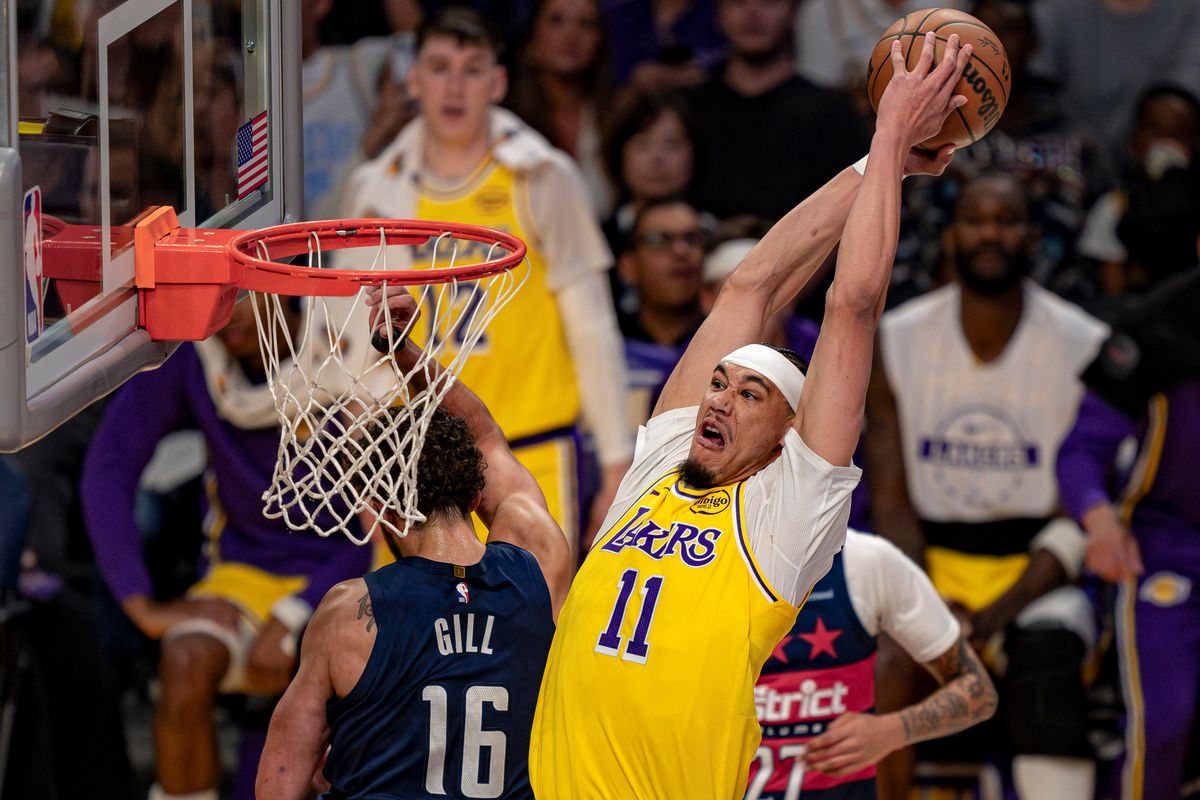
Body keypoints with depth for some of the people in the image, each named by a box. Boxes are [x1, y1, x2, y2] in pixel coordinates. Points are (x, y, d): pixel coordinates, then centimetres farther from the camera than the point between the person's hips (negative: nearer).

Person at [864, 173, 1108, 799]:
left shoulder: (1084, 349, -5)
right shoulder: (895, 342, 1)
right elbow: (891, 500, 1)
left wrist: (1002, 611, -20)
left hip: (1037, 567, -2)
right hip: (929, 563, 2)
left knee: (1045, 658, -35)